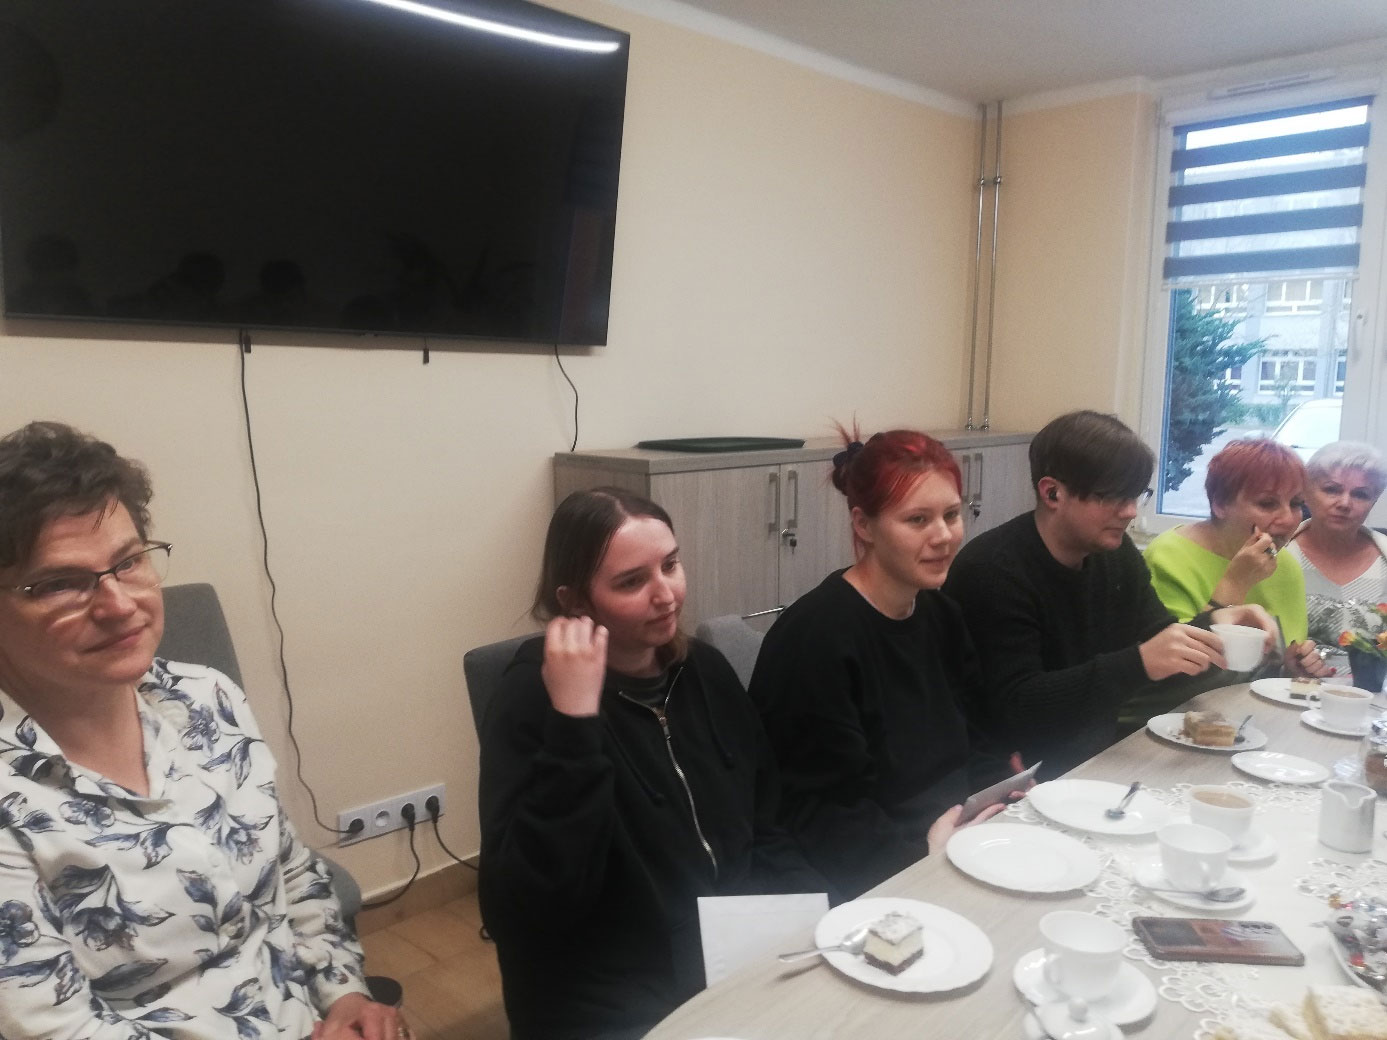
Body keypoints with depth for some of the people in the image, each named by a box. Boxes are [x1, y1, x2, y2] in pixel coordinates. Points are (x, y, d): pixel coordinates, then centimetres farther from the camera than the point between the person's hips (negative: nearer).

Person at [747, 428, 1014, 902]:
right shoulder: (814, 637, -20)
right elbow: (812, 818, -18)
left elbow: (964, 748, 11)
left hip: (953, 848, 8)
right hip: (863, 887, -7)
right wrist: (922, 848, -25)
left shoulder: (941, 615, 5)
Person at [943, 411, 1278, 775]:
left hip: (1098, 761, 8)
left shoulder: (1116, 553, 4)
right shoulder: (992, 571, -20)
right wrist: (1139, 664, -33)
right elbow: (1015, 711, -25)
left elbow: (1164, 665, 8)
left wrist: (1209, 627, -12)